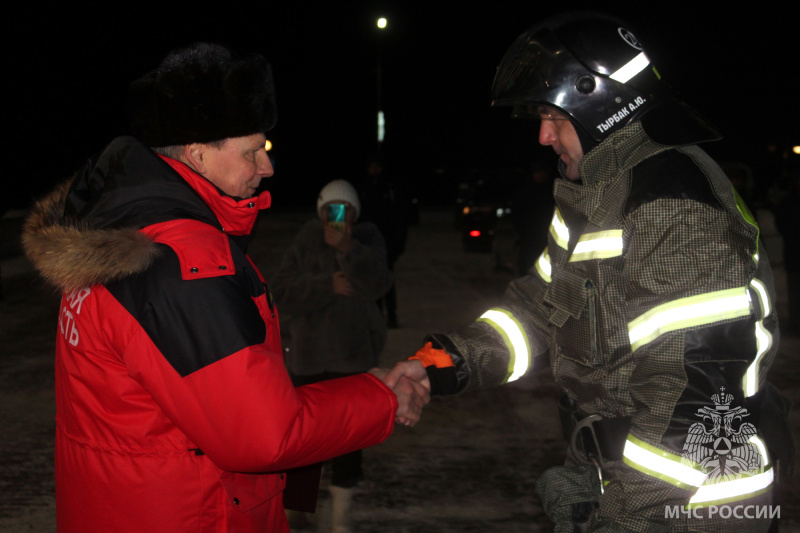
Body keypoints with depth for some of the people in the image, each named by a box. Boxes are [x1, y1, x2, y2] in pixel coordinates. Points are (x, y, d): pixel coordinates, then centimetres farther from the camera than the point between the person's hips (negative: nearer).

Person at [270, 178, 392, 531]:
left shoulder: (367, 241, 0)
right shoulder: (305, 244, 0)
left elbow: (377, 285, -16)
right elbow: (282, 291, -10)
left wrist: (348, 249, -28)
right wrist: (327, 285, -21)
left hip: (355, 356, -1)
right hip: (308, 356, 1)